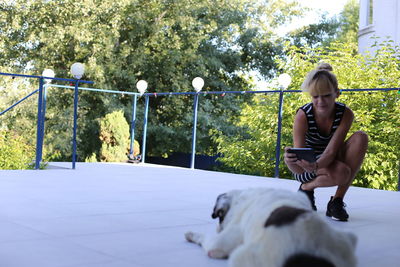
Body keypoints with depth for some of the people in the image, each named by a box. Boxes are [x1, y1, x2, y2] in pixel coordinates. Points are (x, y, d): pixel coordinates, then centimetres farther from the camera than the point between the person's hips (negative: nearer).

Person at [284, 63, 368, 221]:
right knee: (342, 173, -35)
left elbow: (331, 151, -26)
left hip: (329, 162, 4)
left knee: (361, 137, -25)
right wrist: (295, 158, -51)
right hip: (306, 168, -3)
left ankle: (337, 201, -20)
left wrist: (316, 165, -48)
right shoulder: (303, 115, -23)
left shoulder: (345, 114, -17)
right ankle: (306, 187, -2)